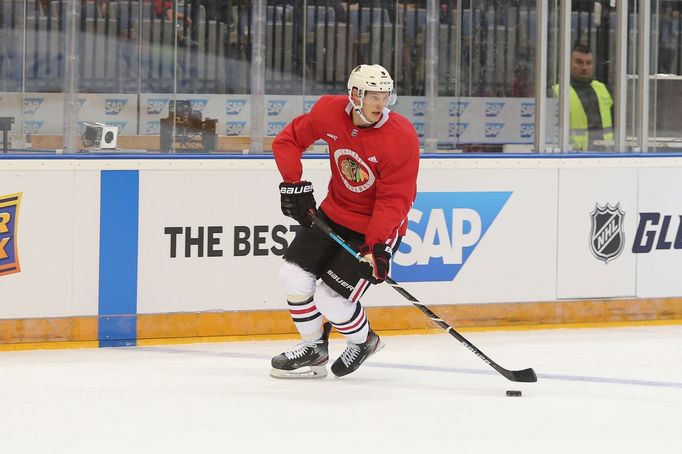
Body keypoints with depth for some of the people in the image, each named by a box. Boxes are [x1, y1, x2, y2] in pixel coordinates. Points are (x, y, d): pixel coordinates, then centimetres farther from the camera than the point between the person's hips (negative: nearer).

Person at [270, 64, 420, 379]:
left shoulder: (402, 137, -25)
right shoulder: (329, 112, -13)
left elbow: (394, 199, -24)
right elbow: (289, 139, 4)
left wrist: (377, 246, -29)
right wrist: (293, 184, -6)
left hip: (376, 227, -5)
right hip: (334, 213, 5)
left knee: (331, 299, -13)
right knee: (294, 276, -4)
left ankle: (363, 342, 19)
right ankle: (313, 348, 19)